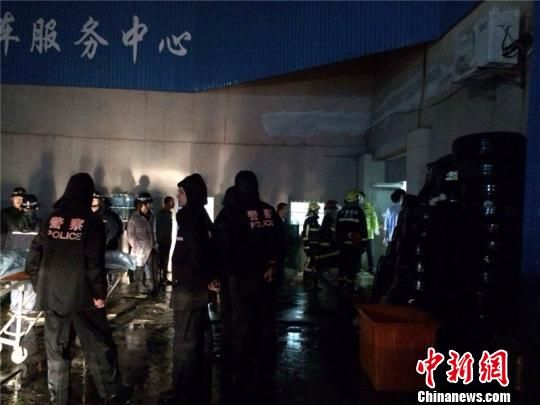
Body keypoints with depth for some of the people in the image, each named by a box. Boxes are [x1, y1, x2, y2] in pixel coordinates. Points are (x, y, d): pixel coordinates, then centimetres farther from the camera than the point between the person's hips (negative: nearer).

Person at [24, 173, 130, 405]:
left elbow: (33, 259, 6)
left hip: (51, 295, 5)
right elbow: (94, 263, -15)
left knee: (56, 349, 14)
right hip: (81, 295, -4)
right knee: (98, 346, 7)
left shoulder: (50, 220, 4)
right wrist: (99, 293, -8)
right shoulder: (91, 222, -10)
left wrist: (40, 286, 15)